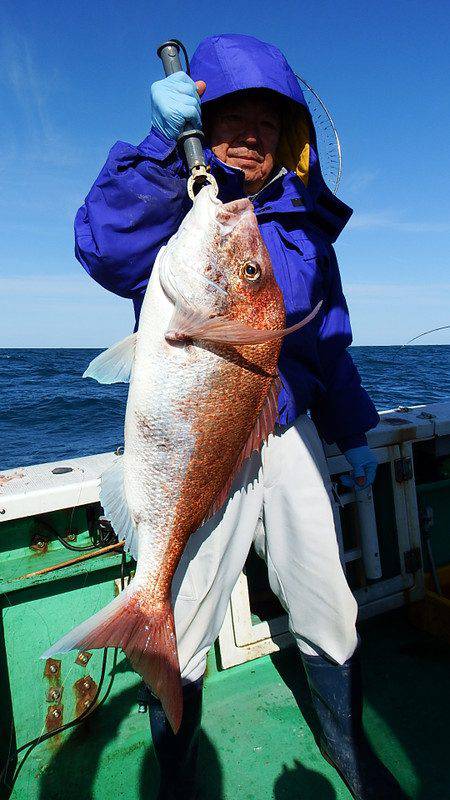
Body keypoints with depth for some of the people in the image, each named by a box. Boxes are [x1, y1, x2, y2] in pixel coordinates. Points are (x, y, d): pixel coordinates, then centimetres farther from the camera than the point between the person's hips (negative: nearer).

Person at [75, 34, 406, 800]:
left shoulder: (302, 219, 11)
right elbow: (108, 253, -24)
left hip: (288, 434, 4)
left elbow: (329, 339, 16)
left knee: (329, 612, 12)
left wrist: (353, 434, 17)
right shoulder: (172, 198, -1)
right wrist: (164, 143, -31)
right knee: (178, 632, 4)